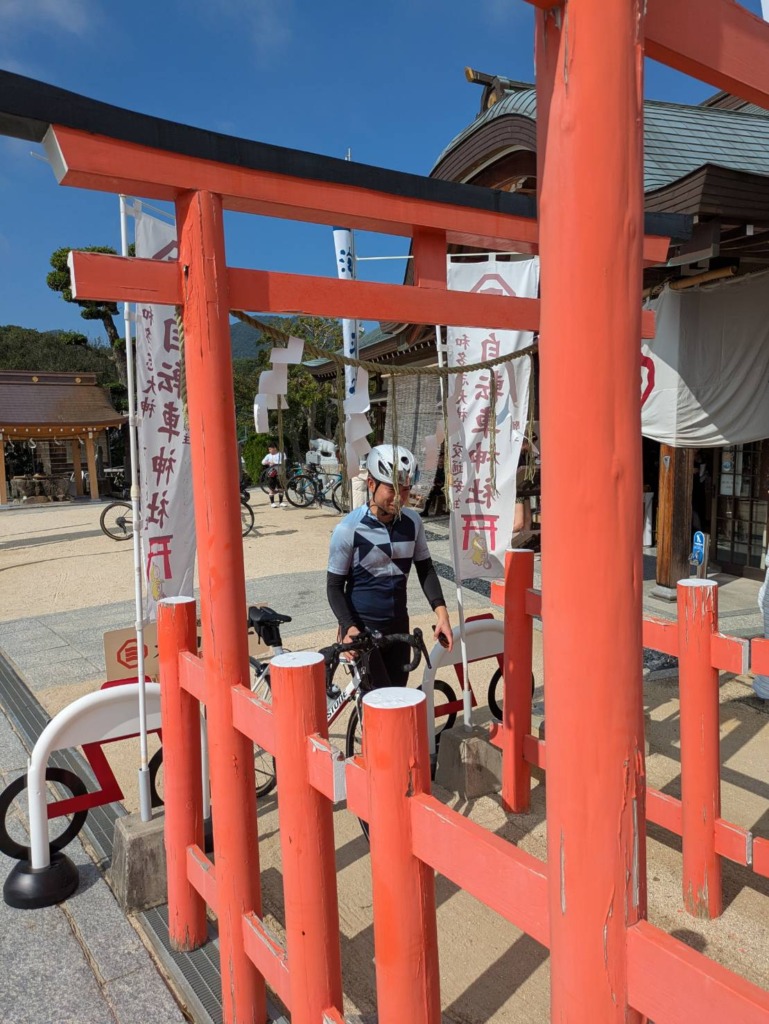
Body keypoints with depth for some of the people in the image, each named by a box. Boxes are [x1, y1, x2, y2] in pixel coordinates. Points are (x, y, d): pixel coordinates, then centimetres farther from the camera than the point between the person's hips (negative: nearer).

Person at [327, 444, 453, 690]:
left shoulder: (412, 522, -3)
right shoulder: (349, 529, -16)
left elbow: (425, 569, 7)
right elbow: (334, 586, -9)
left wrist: (441, 614, -5)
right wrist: (349, 628, -23)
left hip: (398, 626, 5)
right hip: (362, 628, -5)